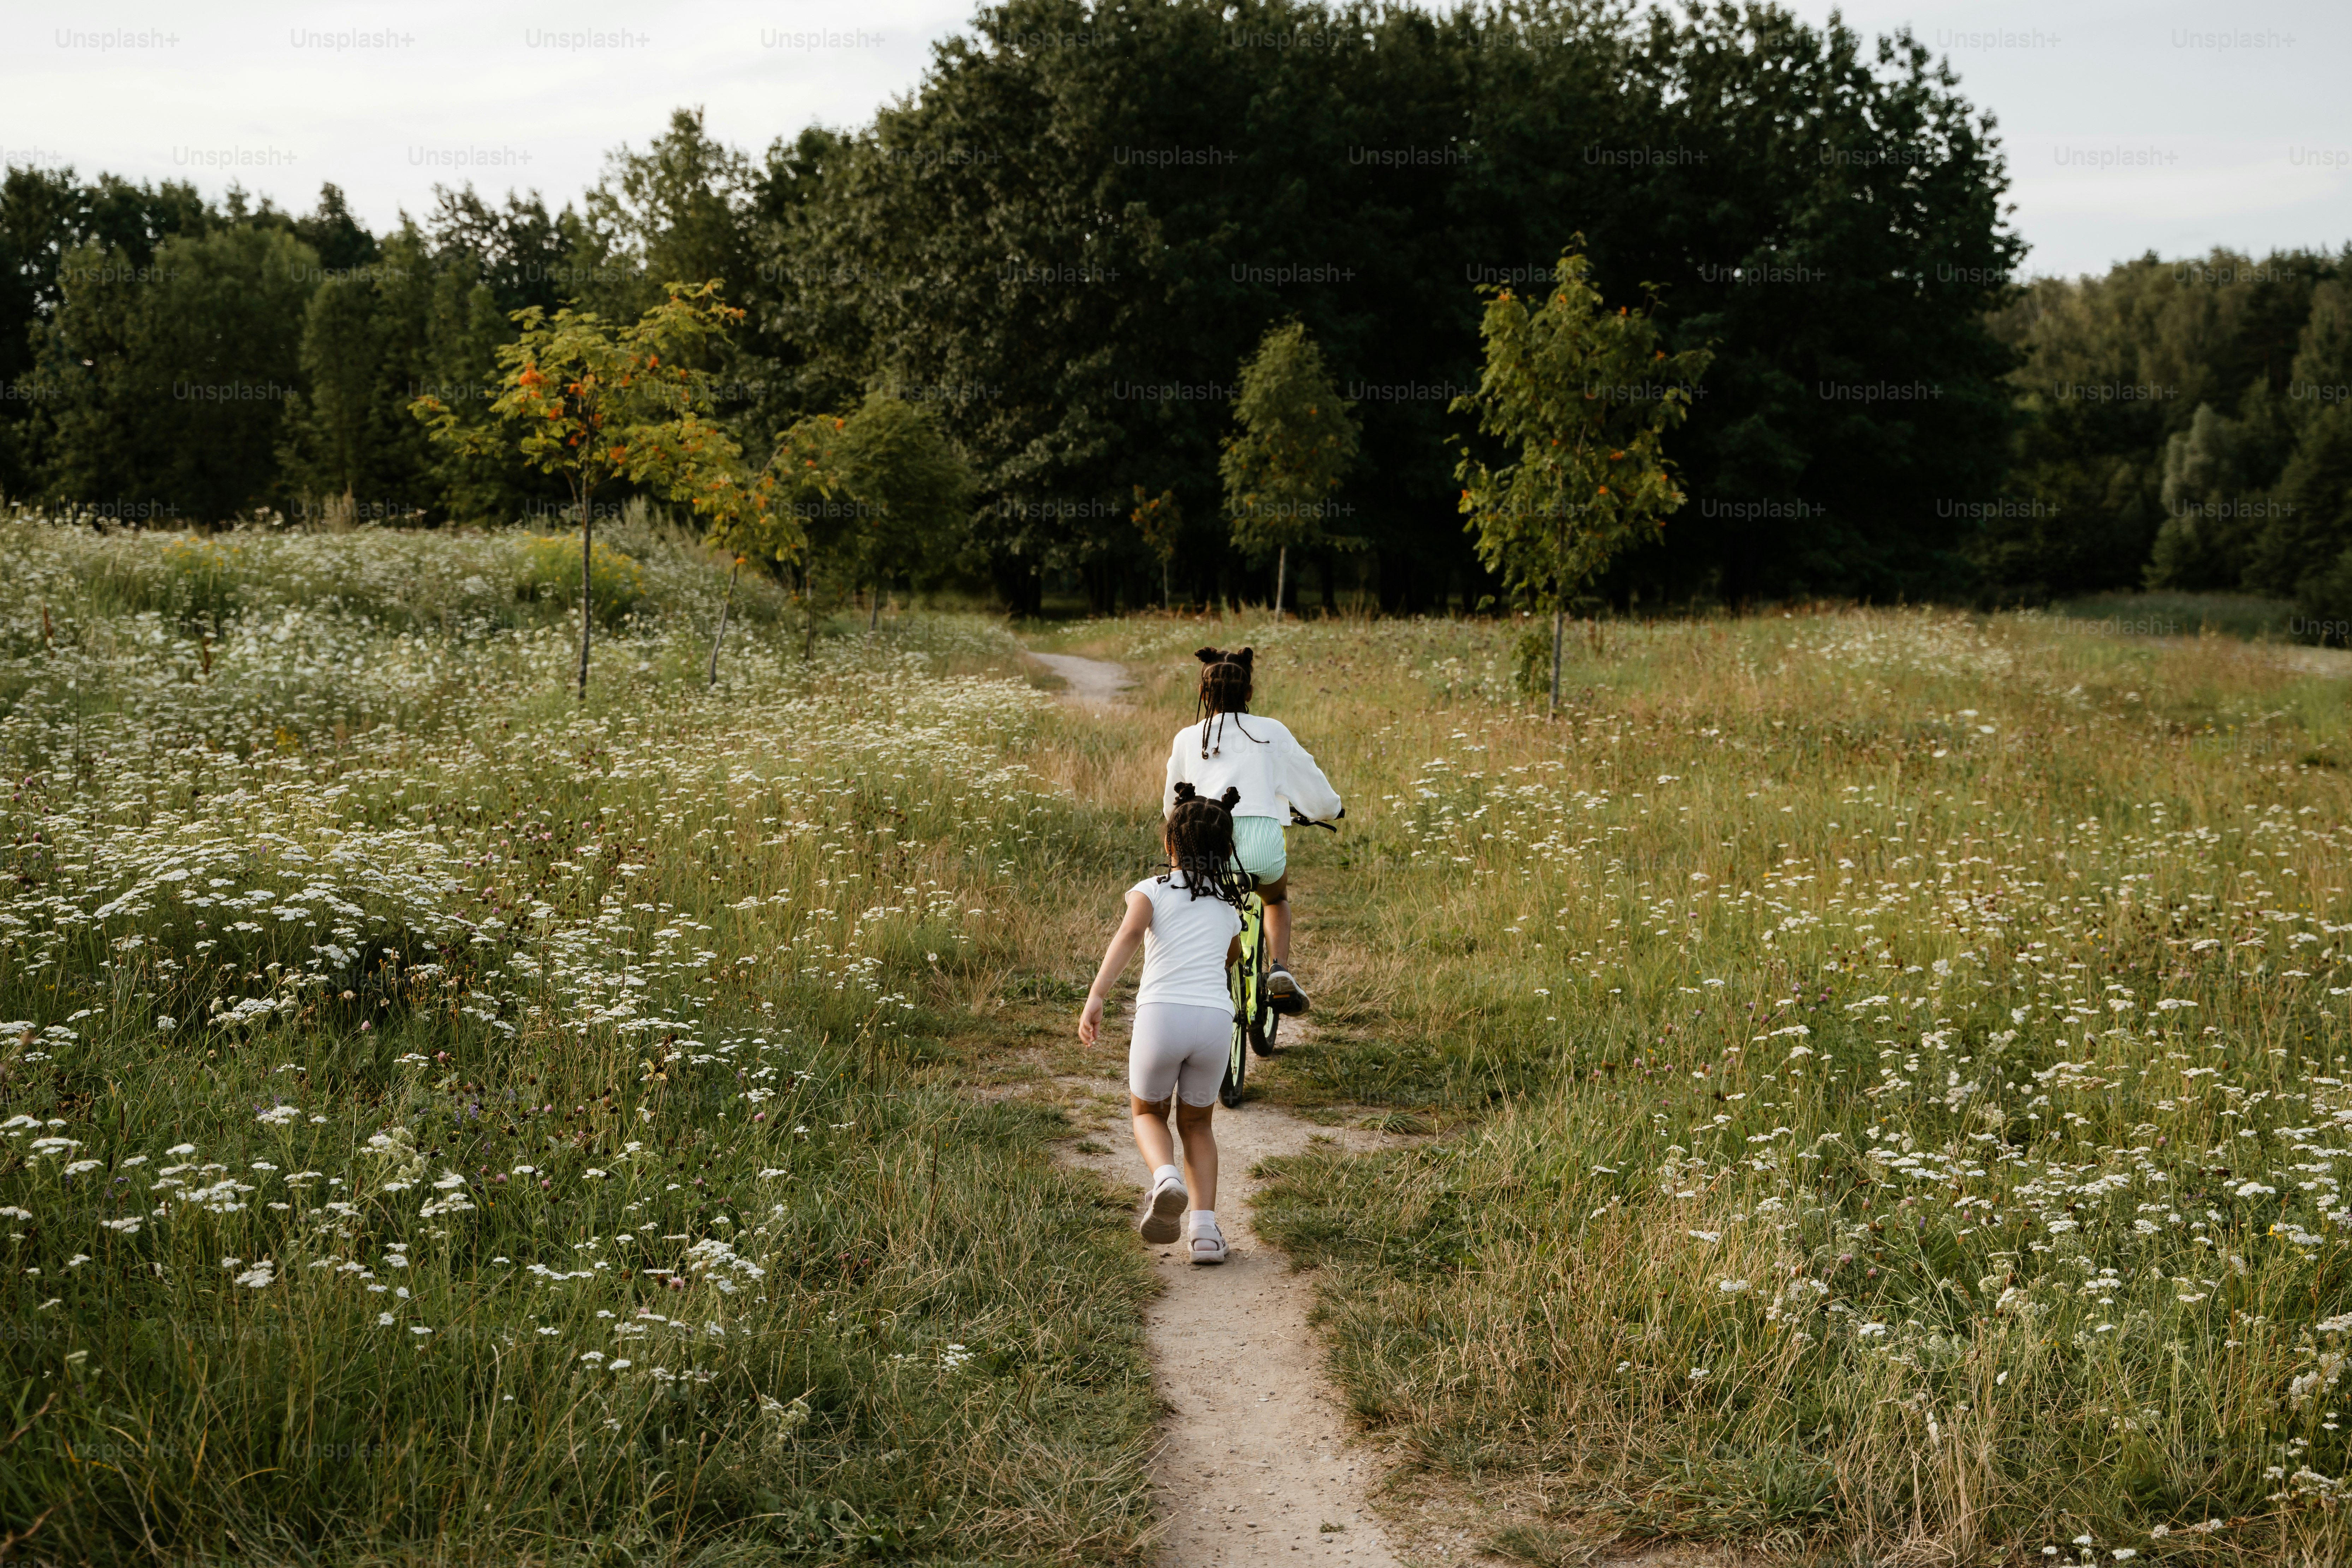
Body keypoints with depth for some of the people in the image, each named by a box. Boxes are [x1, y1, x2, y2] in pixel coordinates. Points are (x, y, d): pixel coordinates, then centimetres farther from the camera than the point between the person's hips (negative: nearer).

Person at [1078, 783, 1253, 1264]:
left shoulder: (1153, 889, 9)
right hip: (1215, 1017, 3)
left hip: (1162, 1013, -2)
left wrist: (1095, 997, -20)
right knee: (1197, 1124, 24)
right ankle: (1205, 1228, 9)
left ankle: (1165, 1177, -8)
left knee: (1147, 1112, 23)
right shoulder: (1228, 905, 21)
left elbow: (1129, 933, -12)